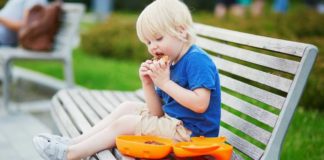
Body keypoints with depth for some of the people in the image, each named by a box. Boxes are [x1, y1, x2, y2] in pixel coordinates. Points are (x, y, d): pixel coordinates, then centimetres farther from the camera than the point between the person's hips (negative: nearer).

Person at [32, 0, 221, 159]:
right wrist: (148, 84, -10)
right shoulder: (170, 64, 11)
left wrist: (165, 83, -24)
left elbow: (201, 104, -29)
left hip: (190, 130, -10)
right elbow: (157, 113, 6)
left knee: (124, 124, -11)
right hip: (172, 120, 10)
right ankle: (73, 143, 10)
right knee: (128, 108, 12)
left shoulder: (197, 60, -17)